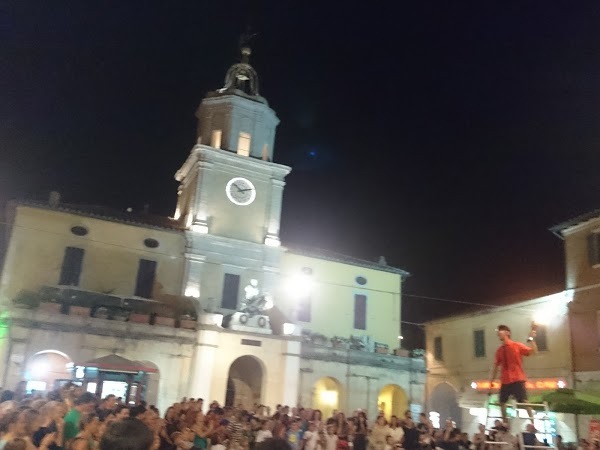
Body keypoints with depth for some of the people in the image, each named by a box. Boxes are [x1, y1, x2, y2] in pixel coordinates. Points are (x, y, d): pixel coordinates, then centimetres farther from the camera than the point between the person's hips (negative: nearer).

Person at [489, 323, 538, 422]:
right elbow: (496, 366, 14)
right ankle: (505, 423, 18)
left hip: (517, 379, -6)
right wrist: (491, 381, 14)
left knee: (524, 401, -10)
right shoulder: (499, 350, 9)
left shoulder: (517, 345, -4)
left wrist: (531, 337, -24)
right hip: (505, 381, 6)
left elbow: (533, 351, -16)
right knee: (502, 402, 8)